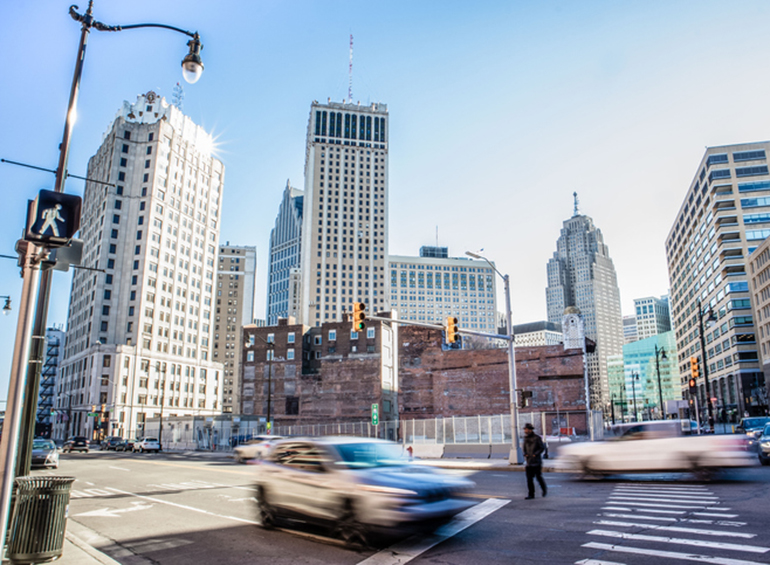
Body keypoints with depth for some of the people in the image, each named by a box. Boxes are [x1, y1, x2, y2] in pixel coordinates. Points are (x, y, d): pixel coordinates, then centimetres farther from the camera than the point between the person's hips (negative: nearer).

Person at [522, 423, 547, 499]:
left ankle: (544, 489, 30)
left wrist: (535, 454, -18)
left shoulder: (537, 438, -7)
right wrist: (525, 454, -1)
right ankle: (531, 494, 3)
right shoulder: (526, 438, 9)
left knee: (539, 476, 4)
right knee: (529, 478, -1)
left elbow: (542, 448, -7)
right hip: (528, 461, 5)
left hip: (536, 461, -5)